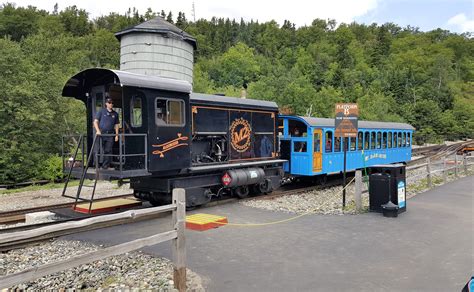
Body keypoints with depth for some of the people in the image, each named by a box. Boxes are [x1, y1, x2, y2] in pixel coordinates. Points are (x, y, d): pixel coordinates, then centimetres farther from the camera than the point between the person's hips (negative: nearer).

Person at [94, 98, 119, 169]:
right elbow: (95, 121, 2)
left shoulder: (115, 114, 14)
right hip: (101, 133, -2)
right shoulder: (101, 111, 5)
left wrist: (117, 135, 8)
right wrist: (98, 130, -12)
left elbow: (116, 125, 16)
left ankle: (105, 166, 5)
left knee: (108, 151, -1)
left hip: (110, 135, 2)